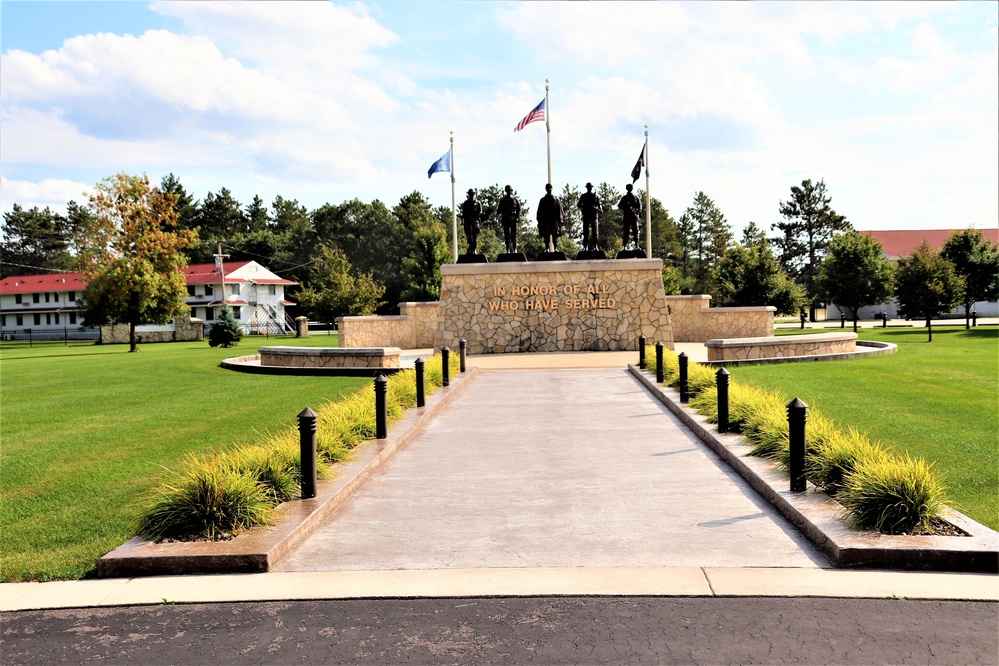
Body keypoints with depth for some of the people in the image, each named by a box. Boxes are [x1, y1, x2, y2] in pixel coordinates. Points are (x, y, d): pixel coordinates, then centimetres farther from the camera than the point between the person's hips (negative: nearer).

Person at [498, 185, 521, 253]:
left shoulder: (516, 200, 9)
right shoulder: (503, 200, 11)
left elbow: (519, 210, 5)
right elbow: (500, 211, 10)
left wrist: (517, 218, -7)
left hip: (514, 220, -1)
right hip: (506, 220, 1)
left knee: (514, 235, -4)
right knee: (507, 236, -3)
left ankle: (515, 249, -2)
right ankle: (508, 250, -3)